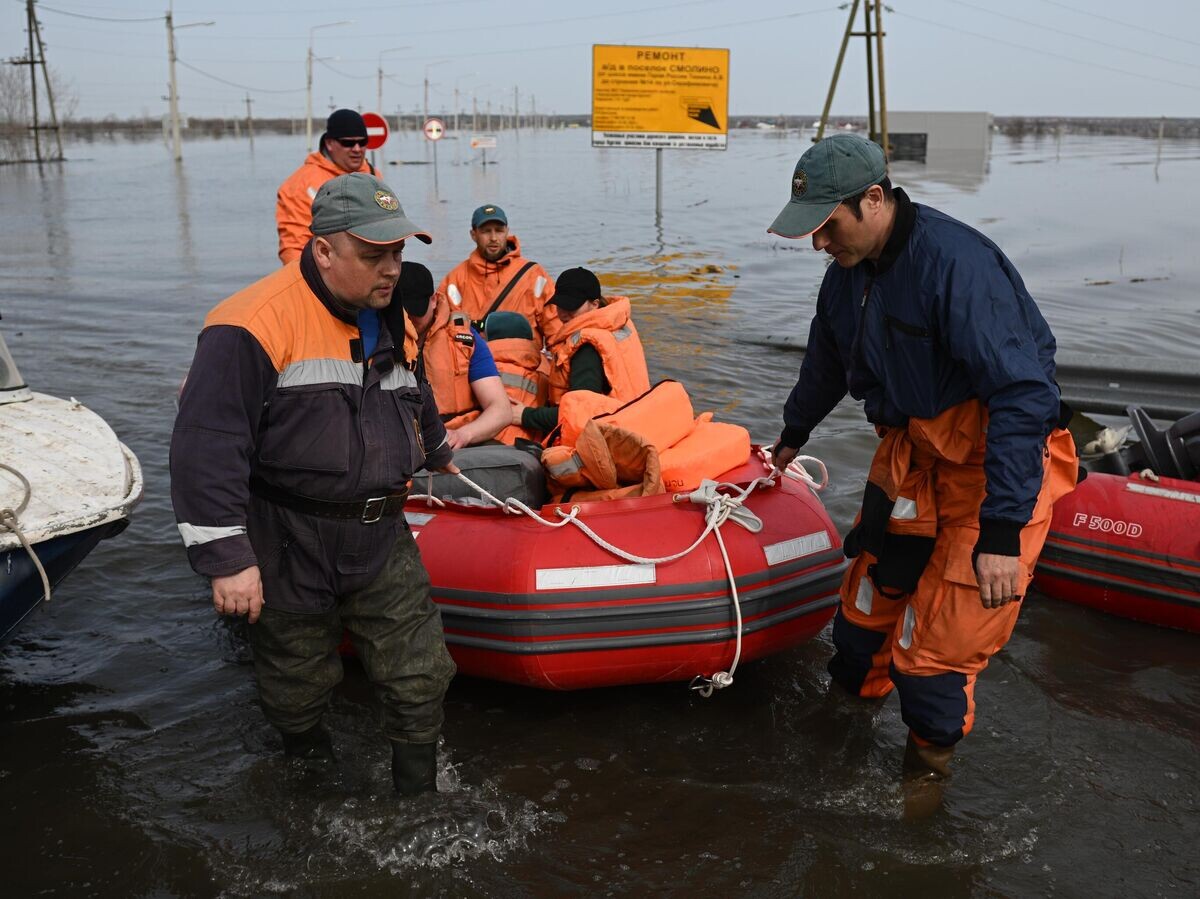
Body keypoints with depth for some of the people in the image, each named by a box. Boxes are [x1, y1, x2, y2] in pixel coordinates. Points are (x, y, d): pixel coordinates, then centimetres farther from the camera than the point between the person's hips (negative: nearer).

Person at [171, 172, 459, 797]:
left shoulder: (389, 321, 9)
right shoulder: (255, 324, -18)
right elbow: (206, 446, -22)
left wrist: (436, 453, 46)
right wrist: (227, 559, -24)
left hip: (382, 542, 6)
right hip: (289, 552, -5)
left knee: (419, 681, 5)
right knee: (297, 692, 14)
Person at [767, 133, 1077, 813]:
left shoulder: (957, 262, -26)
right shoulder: (848, 276, 2)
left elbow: (1022, 397, -27)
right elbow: (826, 368, 23)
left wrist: (1002, 531, -29)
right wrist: (792, 439, 39)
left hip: (996, 456, -7)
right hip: (913, 446, 7)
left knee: (946, 629, -7)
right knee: (870, 586, 7)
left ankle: (932, 756, 17)